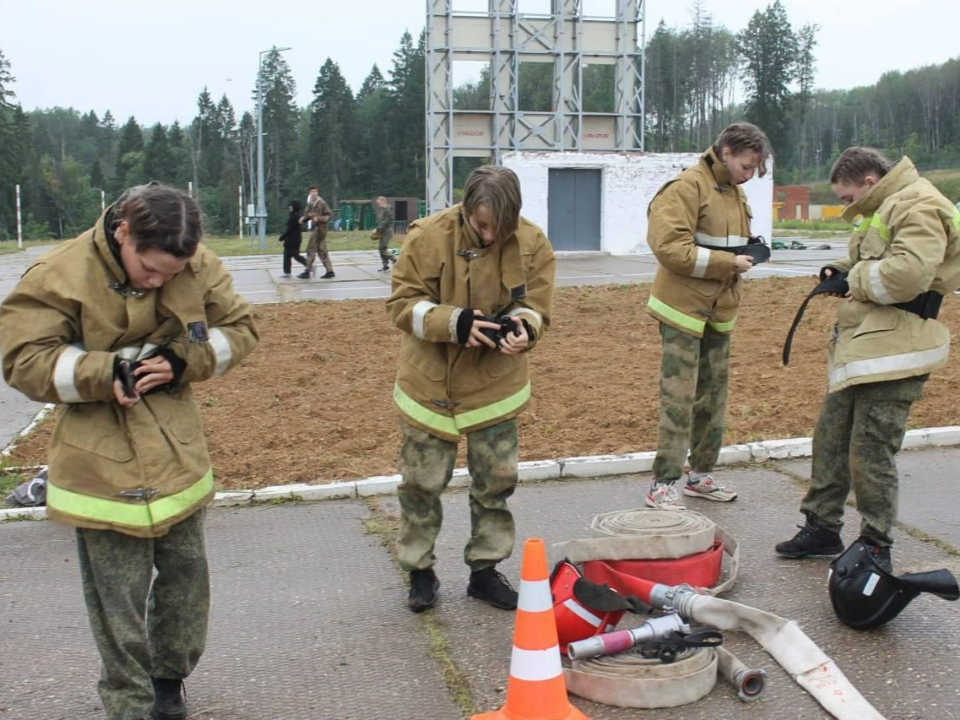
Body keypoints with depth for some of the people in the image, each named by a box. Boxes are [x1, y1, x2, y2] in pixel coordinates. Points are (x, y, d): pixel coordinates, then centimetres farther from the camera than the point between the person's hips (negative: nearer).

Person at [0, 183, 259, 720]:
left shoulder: (199, 267, -6)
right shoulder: (60, 277, -15)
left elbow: (241, 328, 1)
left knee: (187, 576, 18)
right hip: (104, 466, -3)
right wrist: (107, 374, -27)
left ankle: (169, 676, 42)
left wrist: (180, 361, -16)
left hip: (178, 456, 4)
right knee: (119, 602, 6)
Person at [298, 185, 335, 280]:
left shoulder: (322, 203, -12)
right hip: (315, 228, 8)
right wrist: (303, 218, -5)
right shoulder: (310, 203, 10)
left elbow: (329, 214, -11)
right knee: (322, 250, 10)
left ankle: (307, 272, -1)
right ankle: (330, 271, 13)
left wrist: (319, 219, -20)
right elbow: (307, 214, 17)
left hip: (320, 228, -8)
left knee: (311, 249, -6)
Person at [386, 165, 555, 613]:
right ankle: (420, 571, 27)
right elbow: (402, 303, -14)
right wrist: (454, 322, -31)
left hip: (495, 384, 2)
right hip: (430, 383, -2)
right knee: (422, 482, 7)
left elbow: (537, 308, -2)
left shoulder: (533, 244, -9)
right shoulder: (428, 237, -17)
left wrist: (520, 326, -27)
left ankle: (485, 570, 29)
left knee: (496, 481, 10)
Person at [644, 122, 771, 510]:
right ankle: (663, 484, 0)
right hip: (685, 308, -9)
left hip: (720, 310, 9)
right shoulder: (686, 187, -13)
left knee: (714, 395, 13)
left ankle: (700, 475, 25)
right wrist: (728, 263, -21)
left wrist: (748, 253, 2)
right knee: (679, 397, -7)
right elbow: (670, 247, -22)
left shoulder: (735, 192, 14)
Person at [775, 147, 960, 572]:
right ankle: (822, 529, 27)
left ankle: (876, 549, 10)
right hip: (860, 349, 11)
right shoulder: (885, 209, 21)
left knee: (870, 453, -4)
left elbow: (908, 274, -28)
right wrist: (842, 271, 10)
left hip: (893, 353, -11)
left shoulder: (919, 208, -14)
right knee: (830, 439, 15)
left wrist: (857, 277, -11)